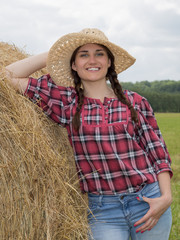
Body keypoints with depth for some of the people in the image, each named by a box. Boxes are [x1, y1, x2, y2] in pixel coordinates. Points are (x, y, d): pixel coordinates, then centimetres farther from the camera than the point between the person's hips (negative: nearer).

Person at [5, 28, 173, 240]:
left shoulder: (135, 102, 4)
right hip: (102, 209, 0)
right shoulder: (67, 103, 3)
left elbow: (156, 148, 6)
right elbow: (12, 75, 4)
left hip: (148, 202, 1)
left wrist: (166, 196, -6)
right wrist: (51, 55, 7)